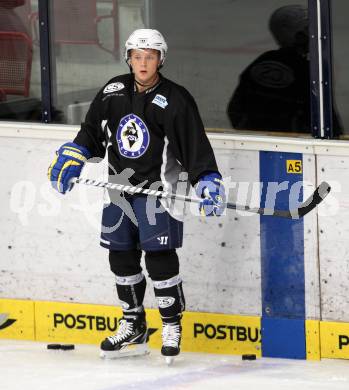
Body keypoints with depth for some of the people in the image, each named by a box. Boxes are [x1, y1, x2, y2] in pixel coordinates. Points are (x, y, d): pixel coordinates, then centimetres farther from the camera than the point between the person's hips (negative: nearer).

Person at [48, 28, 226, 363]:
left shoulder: (175, 100, -12)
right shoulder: (113, 91, 4)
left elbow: (195, 144, -16)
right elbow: (91, 132, 16)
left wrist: (207, 181, -26)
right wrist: (71, 157, 5)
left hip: (157, 186, -6)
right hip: (120, 185, 6)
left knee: (159, 255, -12)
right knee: (121, 256, 9)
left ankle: (172, 325, 2)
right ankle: (133, 329, 21)